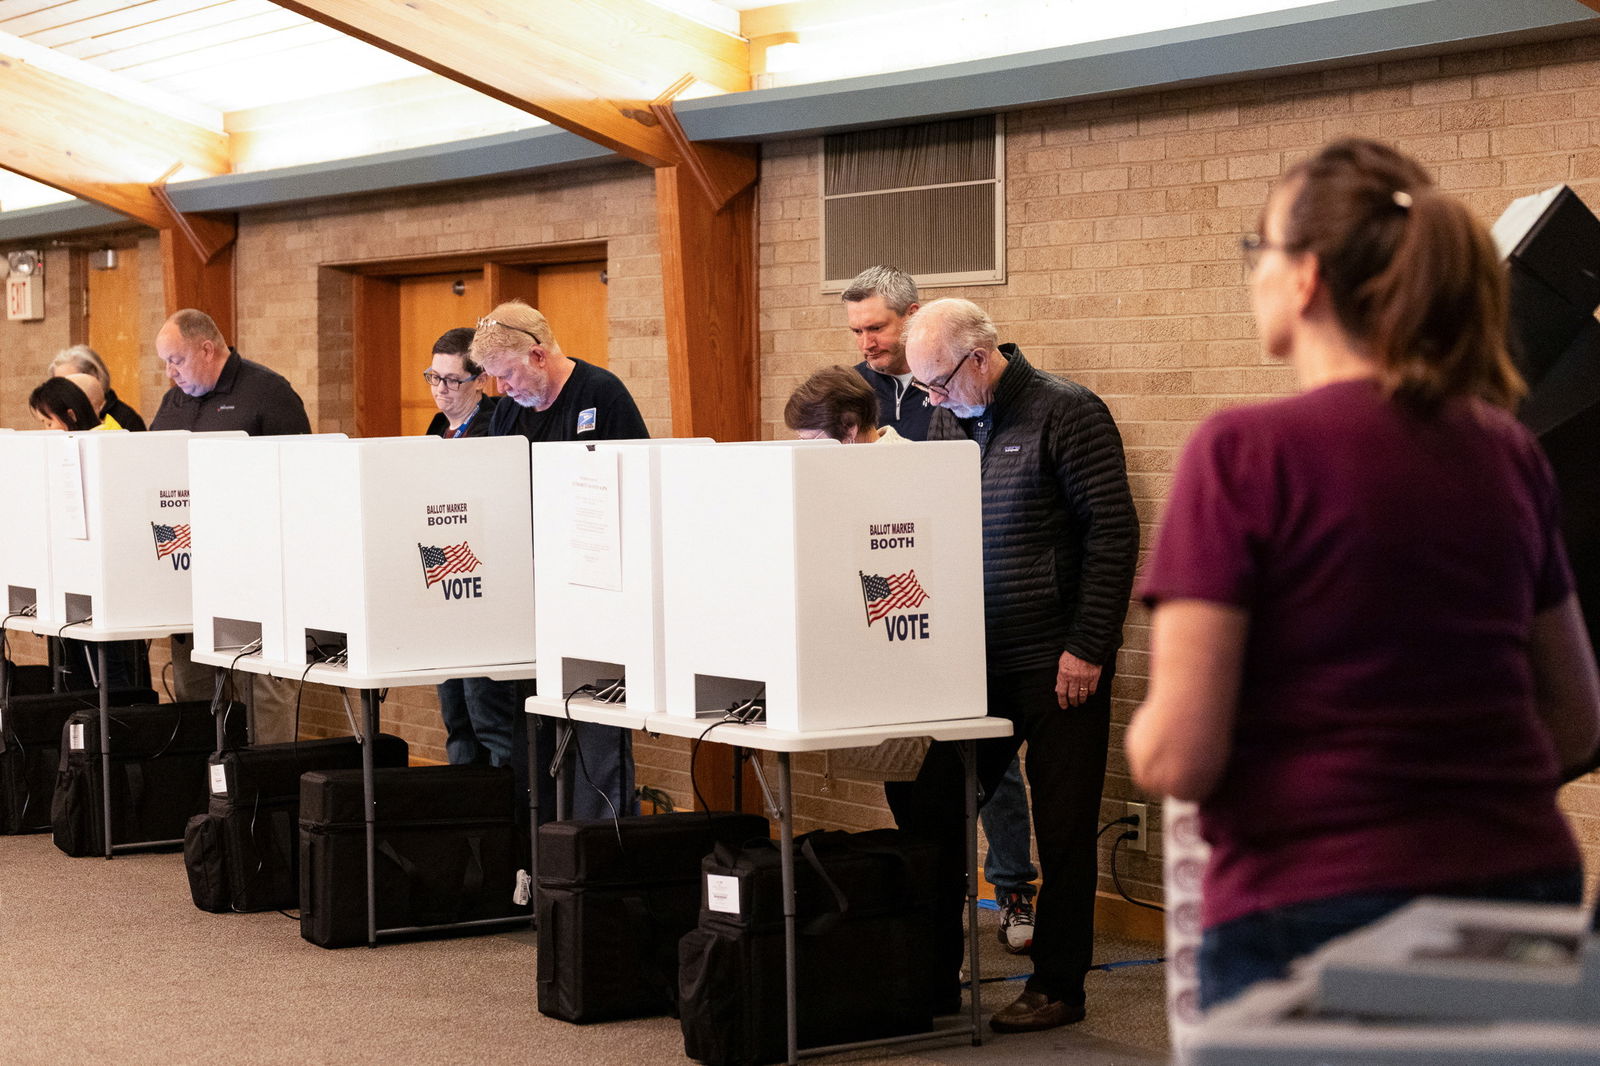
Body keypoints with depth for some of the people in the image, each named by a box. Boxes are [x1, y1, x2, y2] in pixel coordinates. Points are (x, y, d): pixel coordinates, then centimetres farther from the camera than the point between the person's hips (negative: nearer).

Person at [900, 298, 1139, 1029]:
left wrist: (1087, 648, -15)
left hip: (1057, 666, -7)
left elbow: (1113, 533, -12)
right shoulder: (949, 425, 11)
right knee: (928, 809, 7)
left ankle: (1057, 987, 12)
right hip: (974, 663, 7)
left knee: (1063, 829, 2)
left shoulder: (1066, 414, -9)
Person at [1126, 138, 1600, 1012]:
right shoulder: (1509, 453, 6)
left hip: (1309, 910, -5)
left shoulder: (1244, 454, -10)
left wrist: (1143, 738, 7)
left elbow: (1178, 757, -14)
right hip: (1519, 881, 5)